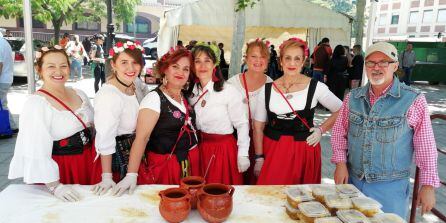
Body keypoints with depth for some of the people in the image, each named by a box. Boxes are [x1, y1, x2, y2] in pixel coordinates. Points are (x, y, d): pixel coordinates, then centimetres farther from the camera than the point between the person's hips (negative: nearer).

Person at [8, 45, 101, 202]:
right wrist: (54, 186, -24)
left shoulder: (79, 94, 4)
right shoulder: (35, 104, -17)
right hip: (61, 169, -6)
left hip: (90, 163, 6)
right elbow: (37, 152, -21)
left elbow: (94, 127, 13)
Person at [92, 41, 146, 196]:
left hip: (134, 151, 8)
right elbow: (105, 139, -26)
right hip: (117, 154, -8)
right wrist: (107, 177, -25)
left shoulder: (135, 85, 0)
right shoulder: (108, 95, -26)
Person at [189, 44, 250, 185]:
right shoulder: (191, 92, 2)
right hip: (199, 150, 4)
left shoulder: (229, 91, -13)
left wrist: (243, 155, -10)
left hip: (224, 150, -4)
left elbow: (242, 124, -10)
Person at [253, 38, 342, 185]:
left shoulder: (315, 87, -3)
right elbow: (258, 126, 4)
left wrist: (321, 130, -1)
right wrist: (259, 157, 0)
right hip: (272, 151, 1)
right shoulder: (267, 90, 1)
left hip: (304, 151, 0)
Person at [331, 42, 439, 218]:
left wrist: (428, 185, -5)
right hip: (352, 181, 4)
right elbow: (339, 132, 9)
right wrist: (340, 163, -2)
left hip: (391, 187, -3)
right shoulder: (353, 97, 2)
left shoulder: (413, 101, -9)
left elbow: (426, 146, -6)